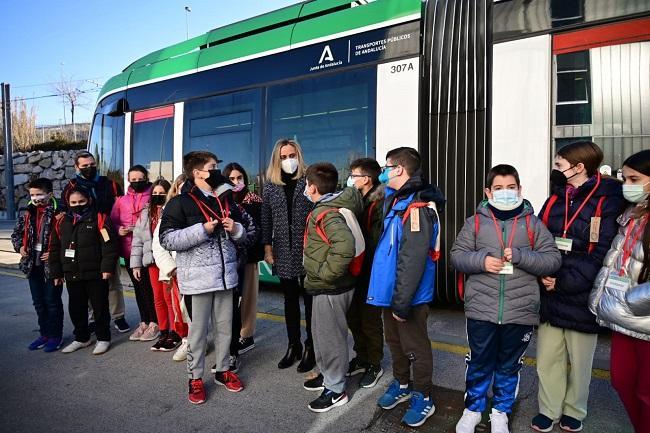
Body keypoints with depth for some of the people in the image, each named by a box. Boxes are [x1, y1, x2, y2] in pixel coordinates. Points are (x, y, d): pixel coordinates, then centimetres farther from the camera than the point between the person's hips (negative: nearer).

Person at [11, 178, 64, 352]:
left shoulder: (58, 213, -14)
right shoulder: (28, 213, 7)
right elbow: (16, 232, 21)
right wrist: (20, 247, 5)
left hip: (52, 264, -7)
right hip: (33, 263, 7)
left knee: (52, 301, 3)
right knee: (38, 301, 15)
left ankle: (55, 336, 16)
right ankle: (44, 334, 29)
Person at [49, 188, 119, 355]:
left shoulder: (99, 219, -7)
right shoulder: (62, 222, 10)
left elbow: (110, 245, -12)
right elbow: (55, 249, 15)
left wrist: (107, 267, -17)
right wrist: (57, 273, 13)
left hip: (95, 274, -5)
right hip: (72, 275, 6)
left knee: (100, 307, 4)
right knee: (76, 308, 15)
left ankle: (103, 338, 18)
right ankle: (81, 338, 32)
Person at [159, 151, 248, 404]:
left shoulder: (226, 200, 11)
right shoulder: (181, 203, -7)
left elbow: (243, 236, 18)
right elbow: (167, 240, -15)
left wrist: (235, 229, -5)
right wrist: (203, 229, -21)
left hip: (225, 274, 5)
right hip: (198, 277, -5)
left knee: (225, 326, 15)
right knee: (198, 329, 6)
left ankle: (222, 370, 33)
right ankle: (195, 378, 25)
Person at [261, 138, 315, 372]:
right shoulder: (270, 186, 8)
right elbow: (266, 219, 9)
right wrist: (267, 247, 5)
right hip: (284, 253, 4)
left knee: (310, 300, 6)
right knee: (290, 300, 14)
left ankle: (310, 348, 21)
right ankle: (293, 346, 29)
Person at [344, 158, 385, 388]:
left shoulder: (379, 204, -17)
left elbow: (376, 240, -24)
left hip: (370, 273, -8)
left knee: (370, 320, 8)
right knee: (354, 317, 18)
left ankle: (374, 365, 27)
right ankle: (362, 359, 37)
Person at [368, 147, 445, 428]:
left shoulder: (417, 207, -23)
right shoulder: (395, 200, 8)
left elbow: (412, 260, -26)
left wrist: (402, 302, -24)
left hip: (408, 296, -8)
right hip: (390, 290, 9)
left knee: (414, 346, 9)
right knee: (395, 341, 22)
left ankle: (423, 397, 29)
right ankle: (401, 384, 42)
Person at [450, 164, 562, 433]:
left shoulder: (532, 223, 2)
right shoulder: (476, 222, 1)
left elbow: (553, 259, -2)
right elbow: (456, 255, 1)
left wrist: (520, 256, -17)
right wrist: (482, 260, -17)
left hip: (520, 311, 1)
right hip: (481, 309, 0)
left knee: (509, 366, 18)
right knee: (479, 363, 14)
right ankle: (473, 409, 36)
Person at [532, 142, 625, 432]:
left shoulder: (608, 203, -9)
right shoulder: (554, 201, 7)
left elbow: (602, 255, -15)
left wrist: (562, 282, -17)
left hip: (581, 298, -4)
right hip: (549, 296, 4)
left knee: (580, 363, 15)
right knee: (547, 359, 11)